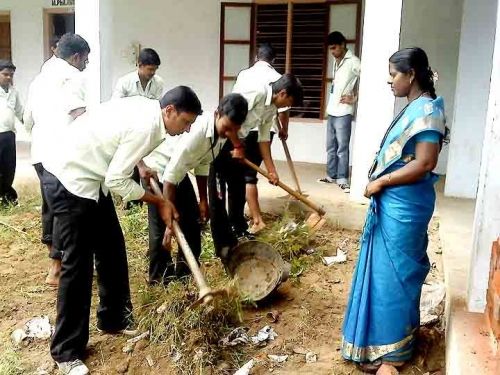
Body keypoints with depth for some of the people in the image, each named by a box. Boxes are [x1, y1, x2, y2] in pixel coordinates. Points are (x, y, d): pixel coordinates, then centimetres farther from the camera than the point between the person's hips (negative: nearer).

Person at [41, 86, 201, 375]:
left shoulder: (145, 108, 5)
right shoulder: (145, 126, -24)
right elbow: (116, 181, -22)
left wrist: (141, 165, 18)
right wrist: (159, 202, -11)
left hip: (89, 180, 10)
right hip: (69, 182, -10)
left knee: (112, 249, 15)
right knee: (78, 264, -5)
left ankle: (114, 319, 31)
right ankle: (67, 351, 7)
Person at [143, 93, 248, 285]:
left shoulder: (222, 133, -12)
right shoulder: (196, 131, -37)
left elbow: (203, 164, 3)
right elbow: (170, 175, -34)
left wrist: (203, 199, 6)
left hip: (179, 170, 8)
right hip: (157, 168, -8)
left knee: (192, 219, 9)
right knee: (161, 225, -7)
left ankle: (186, 270, 23)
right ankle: (159, 276, 9)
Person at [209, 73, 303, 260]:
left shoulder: (271, 109, 8)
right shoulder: (256, 90, -21)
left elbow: (264, 139, 15)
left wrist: (271, 170, 16)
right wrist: (238, 146, -16)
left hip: (235, 142, 10)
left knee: (238, 189, 17)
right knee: (218, 194, -5)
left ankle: (238, 230, 34)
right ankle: (223, 244, 0)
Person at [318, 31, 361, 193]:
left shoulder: (353, 61, -11)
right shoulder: (336, 62, 15)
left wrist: (355, 99, -12)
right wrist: (330, 105, 13)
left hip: (343, 113, -8)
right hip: (332, 111, 8)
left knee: (342, 148, -6)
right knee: (331, 147, 13)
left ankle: (342, 179, -1)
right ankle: (331, 175, 22)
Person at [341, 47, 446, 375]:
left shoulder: (427, 110, -18)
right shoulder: (415, 107, 12)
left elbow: (424, 164, -24)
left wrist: (380, 182, -17)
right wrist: (380, 181, 6)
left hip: (404, 204, -10)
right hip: (395, 202, 10)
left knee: (393, 273, 0)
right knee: (396, 270, 19)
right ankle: (395, 338, 37)